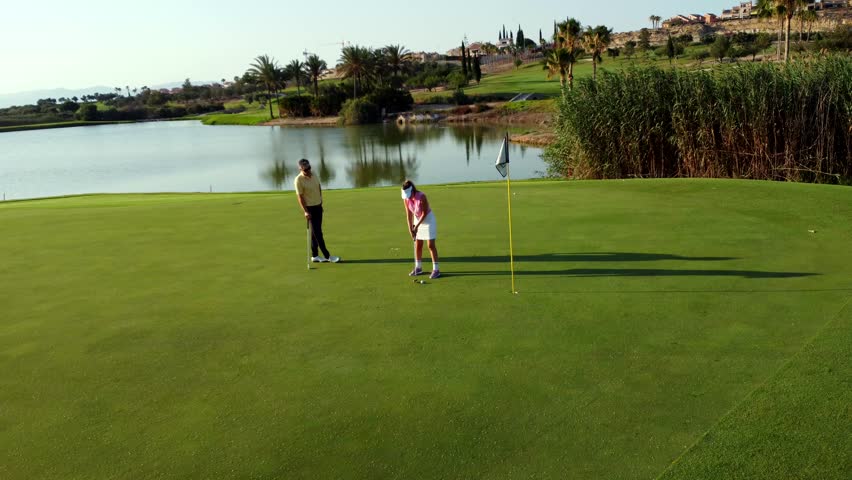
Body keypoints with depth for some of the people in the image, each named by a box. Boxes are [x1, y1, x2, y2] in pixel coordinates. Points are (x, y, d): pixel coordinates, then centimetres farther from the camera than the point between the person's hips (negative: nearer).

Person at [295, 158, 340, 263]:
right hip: (310, 208, -7)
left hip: (318, 206, 7)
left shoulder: (313, 174, 4)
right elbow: (300, 197, -17)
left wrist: (321, 201, 16)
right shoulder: (299, 180, -17)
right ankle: (327, 256, -2)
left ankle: (315, 256, 16)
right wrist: (305, 211, -21)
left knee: (316, 232, 10)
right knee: (317, 233, -5)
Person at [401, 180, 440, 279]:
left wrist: (417, 226, -21)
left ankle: (436, 269, -3)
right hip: (417, 220, 6)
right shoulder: (406, 199, -12)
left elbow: (424, 213, -22)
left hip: (428, 219, -6)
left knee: (431, 245, -7)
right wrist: (410, 229, -13)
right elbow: (409, 215, -7)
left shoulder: (421, 196, -29)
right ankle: (418, 268, 21)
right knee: (418, 245, 9)